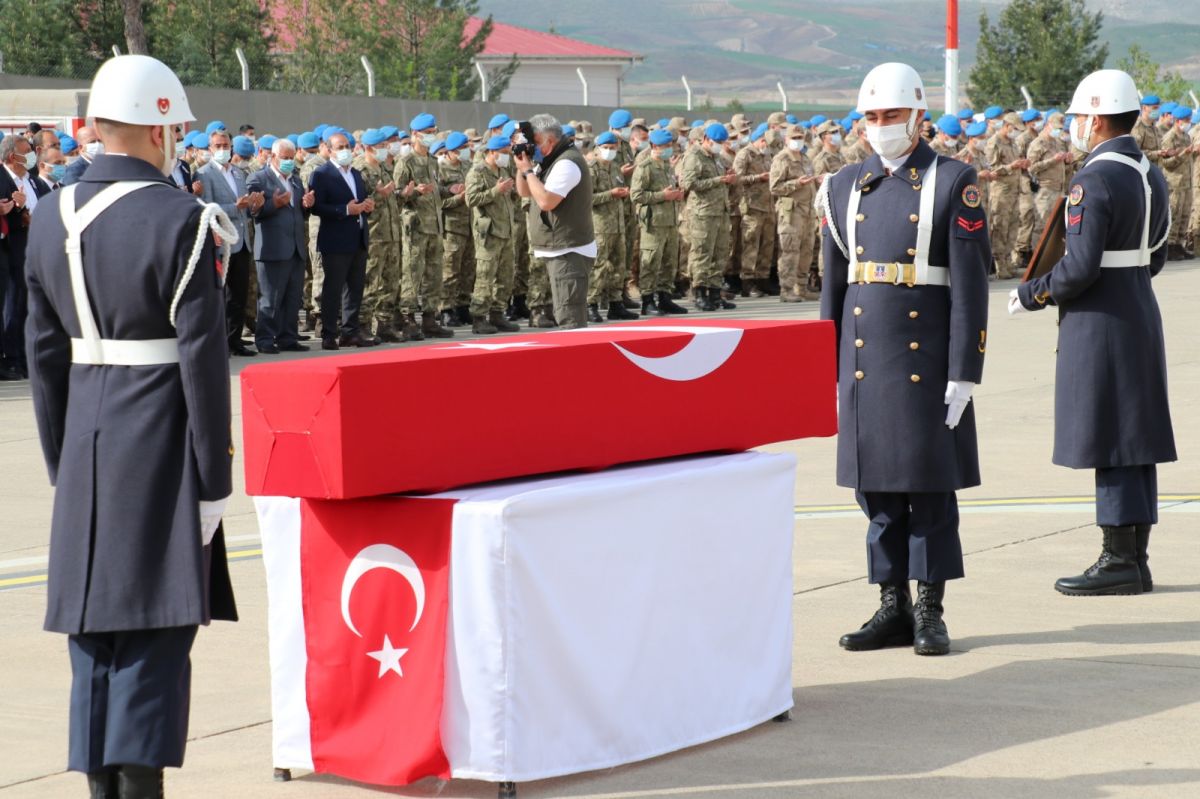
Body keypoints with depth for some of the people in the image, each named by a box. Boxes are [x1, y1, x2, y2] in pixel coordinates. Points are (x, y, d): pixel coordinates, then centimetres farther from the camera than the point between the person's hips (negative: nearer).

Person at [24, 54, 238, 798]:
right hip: (162, 446, -6)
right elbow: (203, 358, -13)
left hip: (86, 442, 6)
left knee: (94, 632, 11)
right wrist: (213, 479, -7)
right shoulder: (179, 220, -12)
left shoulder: (52, 218, 6)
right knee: (157, 629, -2)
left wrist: (62, 462, 17)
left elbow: (44, 353, 10)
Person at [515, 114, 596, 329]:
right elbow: (524, 192, 21)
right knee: (571, 315, 16)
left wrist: (528, 170, -14)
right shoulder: (551, 161, 16)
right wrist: (522, 168, 4)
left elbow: (546, 200, -25)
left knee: (570, 318, -14)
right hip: (560, 252, 11)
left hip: (568, 252, -11)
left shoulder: (567, 163, -16)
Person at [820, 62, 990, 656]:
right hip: (864, 361, 4)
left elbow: (970, 287, -7)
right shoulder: (846, 187, 10)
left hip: (927, 360, -4)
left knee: (931, 488, 2)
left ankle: (930, 612, 10)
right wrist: (829, 372, 10)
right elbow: (834, 284, 13)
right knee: (877, 489, 8)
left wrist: (964, 374, -11)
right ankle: (893, 609, 16)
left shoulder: (953, 183, -3)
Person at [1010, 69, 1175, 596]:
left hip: (1100, 328, -9)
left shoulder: (1094, 181, -17)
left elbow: (1081, 266, -22)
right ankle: (1134, 558, 15)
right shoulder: (1151, 176, 11)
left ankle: (1120, 562, -2)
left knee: (1108, 443, -5)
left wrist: (1030, 294, -8)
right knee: (1135, 438, 11)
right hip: (1142, 319, 9)